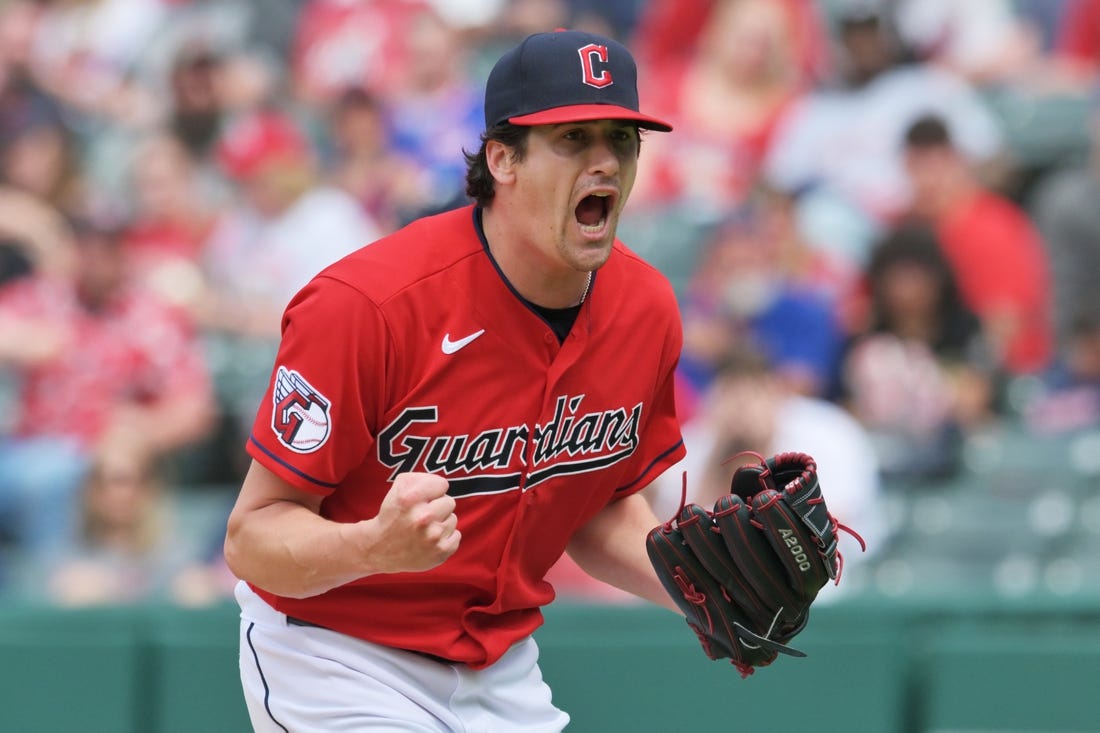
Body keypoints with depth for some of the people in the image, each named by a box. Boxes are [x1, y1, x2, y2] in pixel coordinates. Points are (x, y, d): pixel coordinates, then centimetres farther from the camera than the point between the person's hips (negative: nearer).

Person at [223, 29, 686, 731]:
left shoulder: (646, 308, -5)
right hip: (339, 664, -6)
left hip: (504, 671, 6)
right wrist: (376, 546, -42)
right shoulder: (367, 303, -25)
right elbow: (253, 537, -23)